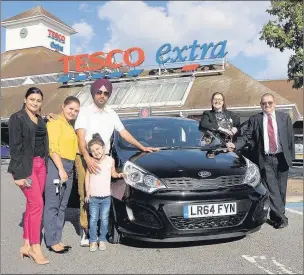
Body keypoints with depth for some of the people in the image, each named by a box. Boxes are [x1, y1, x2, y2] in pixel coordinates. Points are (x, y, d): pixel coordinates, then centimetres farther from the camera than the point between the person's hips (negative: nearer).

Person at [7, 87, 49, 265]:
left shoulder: (41, 120, 15)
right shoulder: (17, 118, -5)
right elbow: (15, 147, -11)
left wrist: (45, 164, 10)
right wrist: (19, 173, -16)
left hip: (41, 165, 7)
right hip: (26, 165, -7)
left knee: (32, 204, 9)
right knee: (37, 204, -9)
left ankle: (27, 245, 18)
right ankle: (36, 249, 1)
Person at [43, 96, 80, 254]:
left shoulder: (70, 127, 21)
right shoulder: (56, 123, -6)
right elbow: (52, 148, -15)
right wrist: (61, 169, -20)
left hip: (69, 167, 9)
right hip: (56, 166, -9)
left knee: (62, 206, 11)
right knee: (52, 206, -3)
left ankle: (57, 239, 19)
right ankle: (52, 242, 3)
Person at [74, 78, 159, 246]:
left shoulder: (111, 114, 13)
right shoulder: (85, 112, -3)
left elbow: (124, 133, 19)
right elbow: (81, 137, -13)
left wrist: (142, 147, 14)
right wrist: (88, 158, -28)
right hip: (85, 159, -4)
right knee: (86, 196, -4)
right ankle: (86, 231, 4)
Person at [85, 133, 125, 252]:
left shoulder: (110, 160, -1)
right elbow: (87, 176, 3)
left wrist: (119, 175, -8)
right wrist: (87, 191, -2)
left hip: (106, 197, 1)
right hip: (93, 197, 0)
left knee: (104, 220, 6)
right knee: (93, 220, 4)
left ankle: (102, 240, 19)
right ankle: (93, 241, 16)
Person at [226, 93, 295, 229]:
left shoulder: (284, 117, 8)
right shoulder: (255, 119, 3)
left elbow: (290, 138, 8)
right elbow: (246, 136, -2)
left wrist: (291, 156, 2)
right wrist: (235, 145, -20)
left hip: (282, 158, 2)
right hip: (265, 160, -2)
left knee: (281, 189, 8)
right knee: (272, 190, -5)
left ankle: (276, 217, 22)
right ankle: (281, 217, 2)